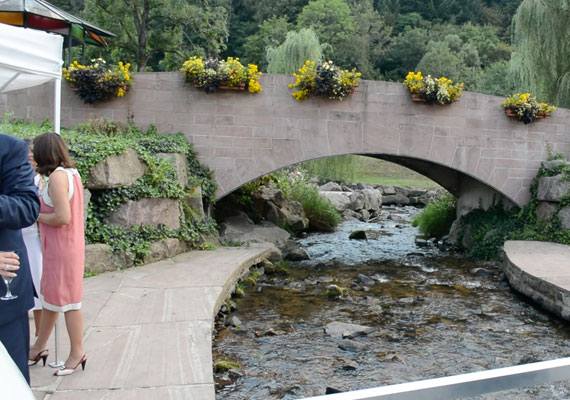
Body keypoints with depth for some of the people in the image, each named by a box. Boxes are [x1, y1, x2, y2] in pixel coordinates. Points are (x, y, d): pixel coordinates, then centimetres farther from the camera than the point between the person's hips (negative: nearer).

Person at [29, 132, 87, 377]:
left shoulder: (57, 176, -18)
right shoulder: (72, 173, 9)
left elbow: (62, 217, -24)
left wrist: (38, 216, -9)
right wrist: (41, 206, 9)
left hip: (62, 248, -9)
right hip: (66, 245, 9)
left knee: (66, 299, 2)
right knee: (50, 296, 17)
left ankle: (77, 352, 13)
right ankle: (39, 347, 30)